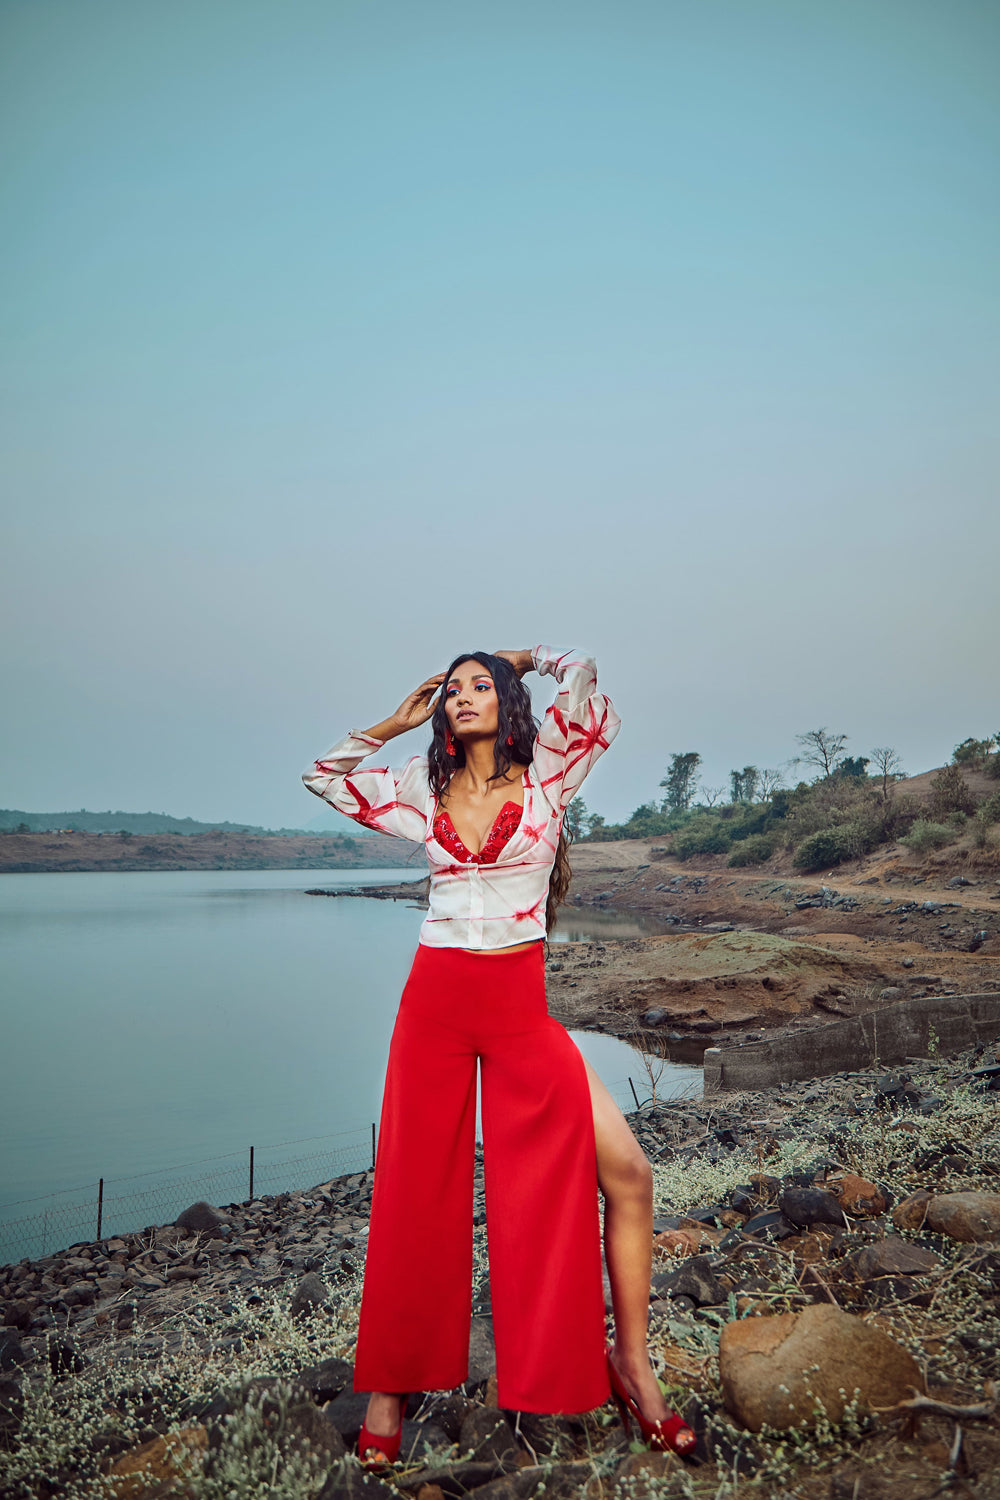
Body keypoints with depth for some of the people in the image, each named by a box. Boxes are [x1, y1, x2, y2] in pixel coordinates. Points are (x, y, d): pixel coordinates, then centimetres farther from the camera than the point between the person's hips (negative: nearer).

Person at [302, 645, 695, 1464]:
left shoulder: (545, 768, 2)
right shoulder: (425, 789, 9)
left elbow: (580, 670, -9)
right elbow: (321, 774, 19)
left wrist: (516, 657, 10)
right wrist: (397, 721, 14)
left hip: (521, 1007, -1)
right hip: (435, 999, 2)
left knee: (625, 1173, -5)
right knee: (416, 1191, 8)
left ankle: (633, 1368, 15)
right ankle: (393, 1384, 27)